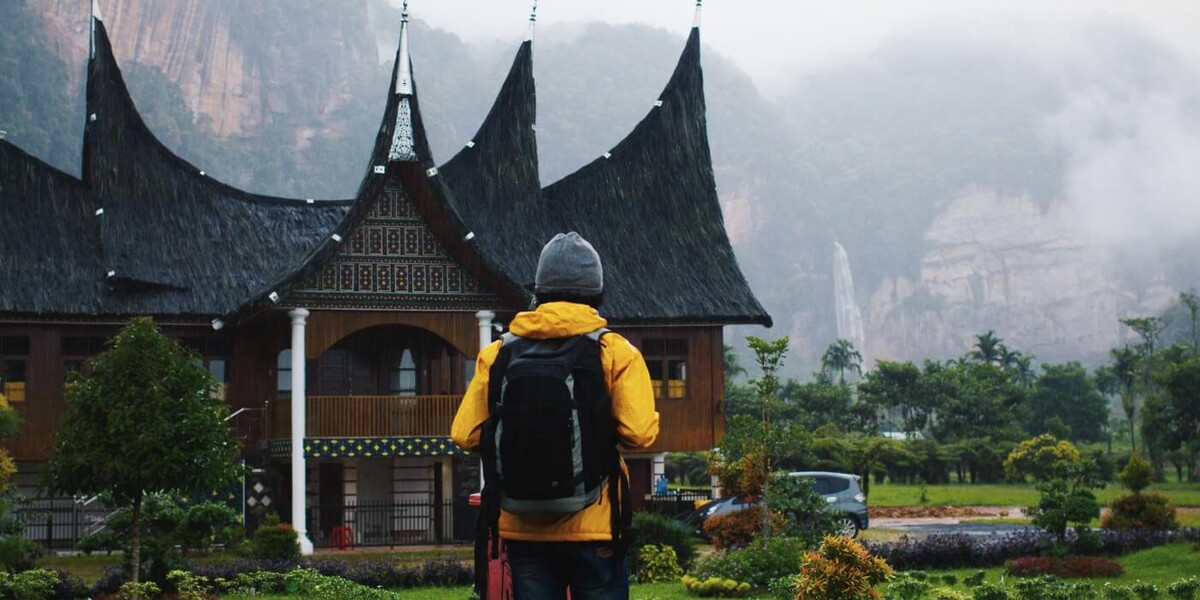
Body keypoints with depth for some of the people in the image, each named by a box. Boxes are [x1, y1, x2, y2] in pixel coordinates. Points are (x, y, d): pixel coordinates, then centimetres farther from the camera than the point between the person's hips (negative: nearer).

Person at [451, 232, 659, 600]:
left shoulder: (497, 354, 2)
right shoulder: (617, 352, -5)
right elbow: (639, 433, -13)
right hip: (593, 528, -2)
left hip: (523, 528, 2)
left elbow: (465, 434, -2)